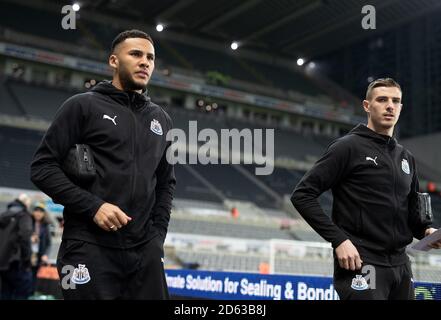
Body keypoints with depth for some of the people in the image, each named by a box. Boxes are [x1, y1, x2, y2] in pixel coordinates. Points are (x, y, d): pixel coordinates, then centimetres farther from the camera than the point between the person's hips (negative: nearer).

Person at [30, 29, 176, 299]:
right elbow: (42, 166, -3)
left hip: (145, 252, 5)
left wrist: (158, 236, 10)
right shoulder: (84, 106, 1)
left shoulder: (162, 120, 16)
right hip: (90, 247, -4)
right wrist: (93, 206, -14)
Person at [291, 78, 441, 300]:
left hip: (400, 265, 7)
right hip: (360, 264, -7)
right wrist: (338, 239, -17)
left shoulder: (406, 157, 15)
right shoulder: (348, 147, -5)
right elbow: (302, 195, -10)